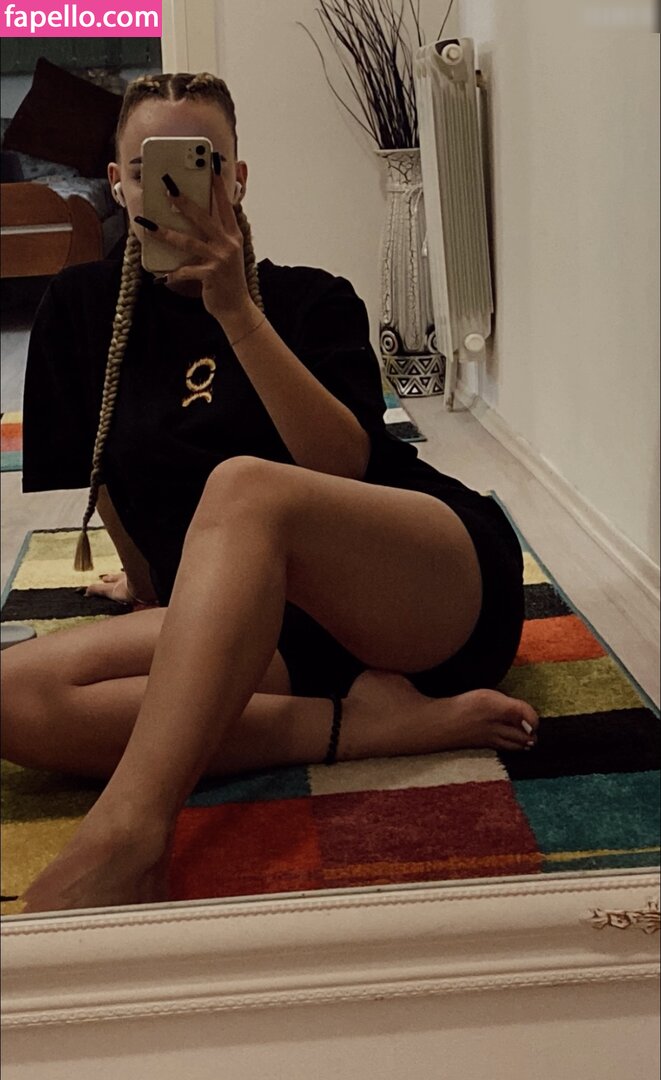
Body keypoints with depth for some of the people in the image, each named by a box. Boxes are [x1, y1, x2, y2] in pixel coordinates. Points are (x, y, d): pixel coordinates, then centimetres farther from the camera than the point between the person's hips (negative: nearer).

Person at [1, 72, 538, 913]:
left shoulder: (312, 300, 5)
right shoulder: (84, 308, 12)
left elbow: (343, 464, -12)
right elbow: (99, 476, 16)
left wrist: (236, 309, -17)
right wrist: (154, 589, 17)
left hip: (444, 581, -3)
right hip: (256, 619, 4)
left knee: (244, 486, -36)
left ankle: (127, 836, -49)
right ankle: (370, 719, -28)